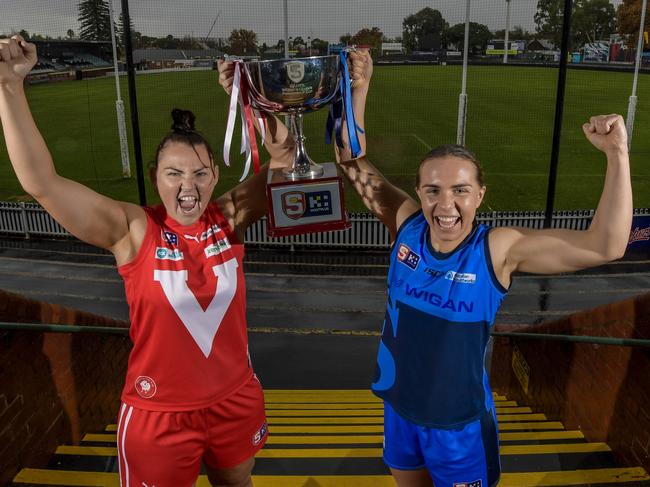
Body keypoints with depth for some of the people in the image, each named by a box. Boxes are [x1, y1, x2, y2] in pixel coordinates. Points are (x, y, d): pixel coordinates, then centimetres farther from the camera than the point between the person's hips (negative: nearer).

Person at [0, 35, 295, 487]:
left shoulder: (230, 218, -8)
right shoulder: (133, 229, -16)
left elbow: (284, 157, -8)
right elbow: (41, 181, -23)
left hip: (237, 401, 3)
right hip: (159, 414, -3)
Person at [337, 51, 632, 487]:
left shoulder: (499, 249, -22)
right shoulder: (406, 224, -13)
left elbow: (605, 247, -27)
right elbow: (353, 162, -8)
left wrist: (617, 155, -33)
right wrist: (359, 88, -16)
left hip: (460, 421, -3)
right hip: (399, 406, 3)